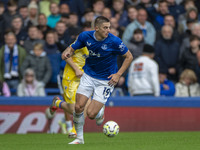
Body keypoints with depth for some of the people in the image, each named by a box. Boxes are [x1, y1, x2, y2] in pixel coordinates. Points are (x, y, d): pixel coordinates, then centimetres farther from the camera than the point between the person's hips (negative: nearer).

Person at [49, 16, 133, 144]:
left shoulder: (114, 41, -19)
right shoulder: (85, 36, -9)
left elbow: (129, 57, -6)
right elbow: (72, 48, 6)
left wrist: (118, 74, -13)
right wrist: (67, 52, -19)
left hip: (106, 80, -3)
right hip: (88, 76, 3)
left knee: (91, 114, -12)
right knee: (79, 107, -8)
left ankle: (101, 111, 27)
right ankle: (79, 138, 18)